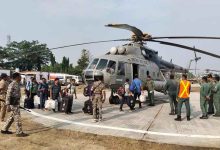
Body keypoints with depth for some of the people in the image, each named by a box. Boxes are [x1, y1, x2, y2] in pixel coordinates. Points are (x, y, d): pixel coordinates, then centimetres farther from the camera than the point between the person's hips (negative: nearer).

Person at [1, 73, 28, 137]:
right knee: (17, 118, -4)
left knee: (12, 117, 17)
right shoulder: (12, 84, -16)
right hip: (13, 104, -10)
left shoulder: (17, 84, 13)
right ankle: (19, 132, 4)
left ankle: (4, 130, 28)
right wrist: (8, 105, -21)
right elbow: (8, 95, -18)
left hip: (16, 103, 10)